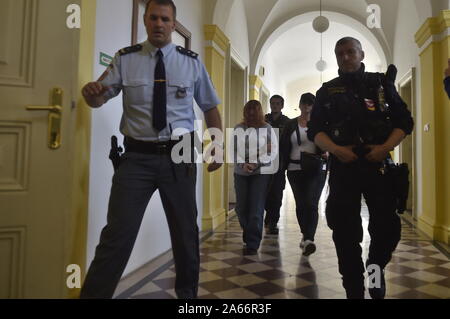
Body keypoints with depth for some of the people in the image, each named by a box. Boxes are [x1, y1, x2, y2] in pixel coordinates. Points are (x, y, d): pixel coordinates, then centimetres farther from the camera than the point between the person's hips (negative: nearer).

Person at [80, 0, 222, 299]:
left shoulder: (192, 62, 5)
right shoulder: (125, 59, 3)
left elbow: (211, 107, 12)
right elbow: (99, 99, 4)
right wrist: (90, 91, -20)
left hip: (179, 157, 2)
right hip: (138, 157, -1)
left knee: (186, 232, 14)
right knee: (118, 234, -6)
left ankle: (188, 291, 37)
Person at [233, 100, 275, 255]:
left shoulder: (267, 128, 3)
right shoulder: (238, 129, 9)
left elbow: (272, 152, 0)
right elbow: (233, 150, 6)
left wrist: (256, 164, -12)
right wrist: (242, 165, -12)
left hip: (261, 173, -3)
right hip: (241, 173, 3)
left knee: (256, 210, -6)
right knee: (241, 208, 7)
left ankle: (252, 244, 3)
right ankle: (248, 237, 30)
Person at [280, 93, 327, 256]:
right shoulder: (291, 125, 8)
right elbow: (283, 147, 8)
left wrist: (325, 154, -15)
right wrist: (283, 166, -4)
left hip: (316, 170, -2)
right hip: (295, 170, 2)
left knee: (311, 204, -13)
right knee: (300, 204, 9)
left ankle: (308, 240, -16)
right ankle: (306, 235, 26)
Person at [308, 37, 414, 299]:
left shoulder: (382, 83, 11)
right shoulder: (327, 91, 11)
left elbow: (404, 121, 6)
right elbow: (315, 130, 5)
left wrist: (386, 147, -11)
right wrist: (335, 149, -12)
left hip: (378, 164, 0)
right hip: (343, 166, 0)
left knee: (388, 226, -4)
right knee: (345, 232, 2)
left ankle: (376, 266, 28)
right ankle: (354, 290, 18)